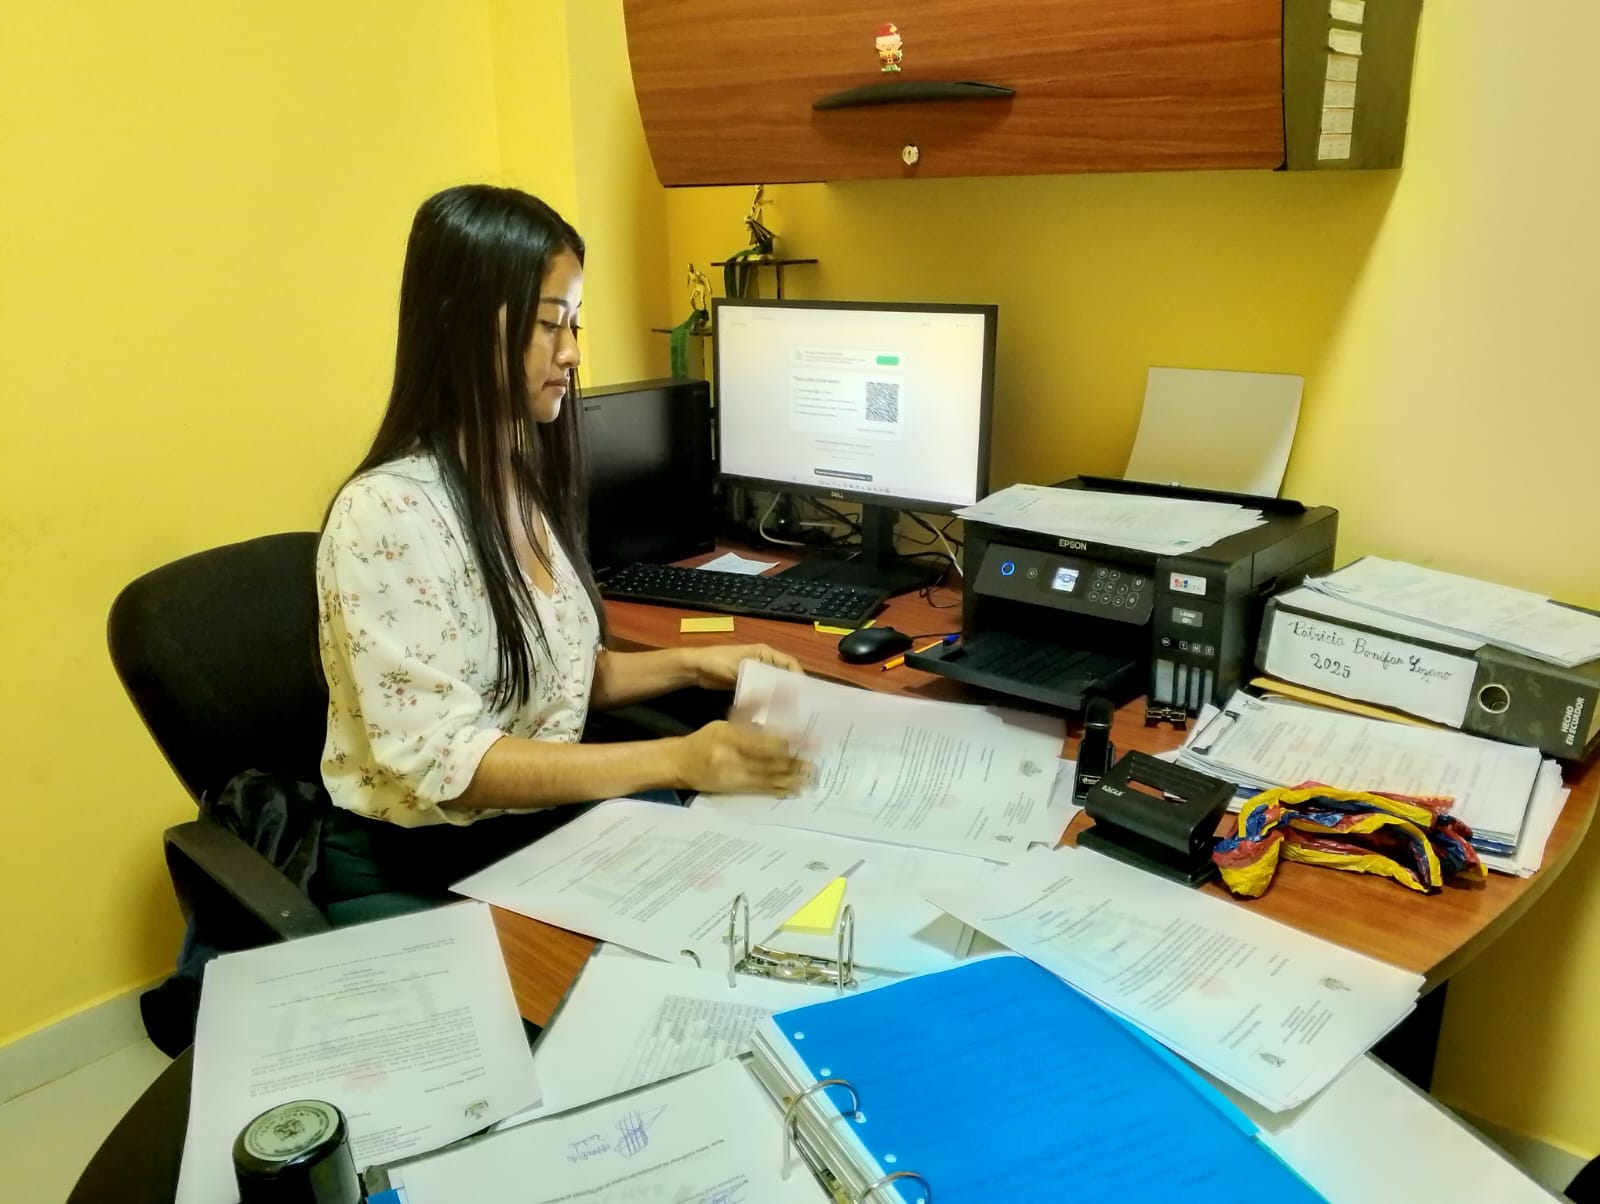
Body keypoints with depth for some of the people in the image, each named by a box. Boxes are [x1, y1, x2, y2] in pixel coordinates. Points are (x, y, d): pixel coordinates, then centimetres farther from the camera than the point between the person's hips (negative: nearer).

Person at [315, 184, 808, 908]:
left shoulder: (527, 481, 5)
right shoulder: (390, 512, -20)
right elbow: (446, 764, -25)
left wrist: (690, 665, -1)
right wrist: (677, 761, -31)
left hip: (544, 822, 7)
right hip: (418, 866, -7)